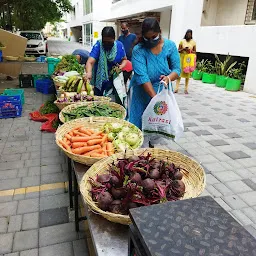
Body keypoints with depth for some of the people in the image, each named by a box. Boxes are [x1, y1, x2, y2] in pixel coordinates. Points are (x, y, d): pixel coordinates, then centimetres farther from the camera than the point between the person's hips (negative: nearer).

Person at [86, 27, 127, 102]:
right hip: (100, 81, -2)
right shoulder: (98, 45, -12)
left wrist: (121, 66, -12)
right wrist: (89, 73, -45)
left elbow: (124, 59, 11)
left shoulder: (119, 45, -2)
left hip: (115, 80, 2)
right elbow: (90, 62, -24)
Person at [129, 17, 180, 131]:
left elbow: (177, 68, 0)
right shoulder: (138, 50, -8)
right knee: (140, 126, 2)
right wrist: (155, 97, -27)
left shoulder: (170, 46, 2)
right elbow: (142, 76, -19)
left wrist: (169, 78, -24)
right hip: (143, 95, -2)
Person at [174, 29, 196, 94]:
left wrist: (190, 51, -11)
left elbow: (195, 51, 8)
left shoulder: (193, 42, 4)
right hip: (182, 58, -1)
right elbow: (178, 50, 4)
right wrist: (183, 49, -14)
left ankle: (186, 89, 8)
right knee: (180, 72, -7)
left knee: (187, 73, 3)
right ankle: (177, 88, -4)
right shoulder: (182, 41, 3)